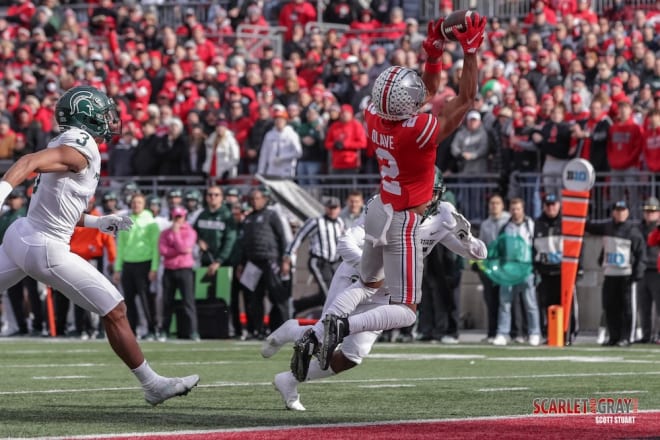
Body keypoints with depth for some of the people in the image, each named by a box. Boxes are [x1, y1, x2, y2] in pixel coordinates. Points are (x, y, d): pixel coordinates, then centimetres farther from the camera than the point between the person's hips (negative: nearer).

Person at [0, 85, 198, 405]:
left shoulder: (68, 144, 12)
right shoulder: (82, 150, -15)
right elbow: (31, 161, -30)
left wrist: (96, 222, 18)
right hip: (46, 251, -9)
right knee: (115, 312, 1)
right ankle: (153, 385, 10)